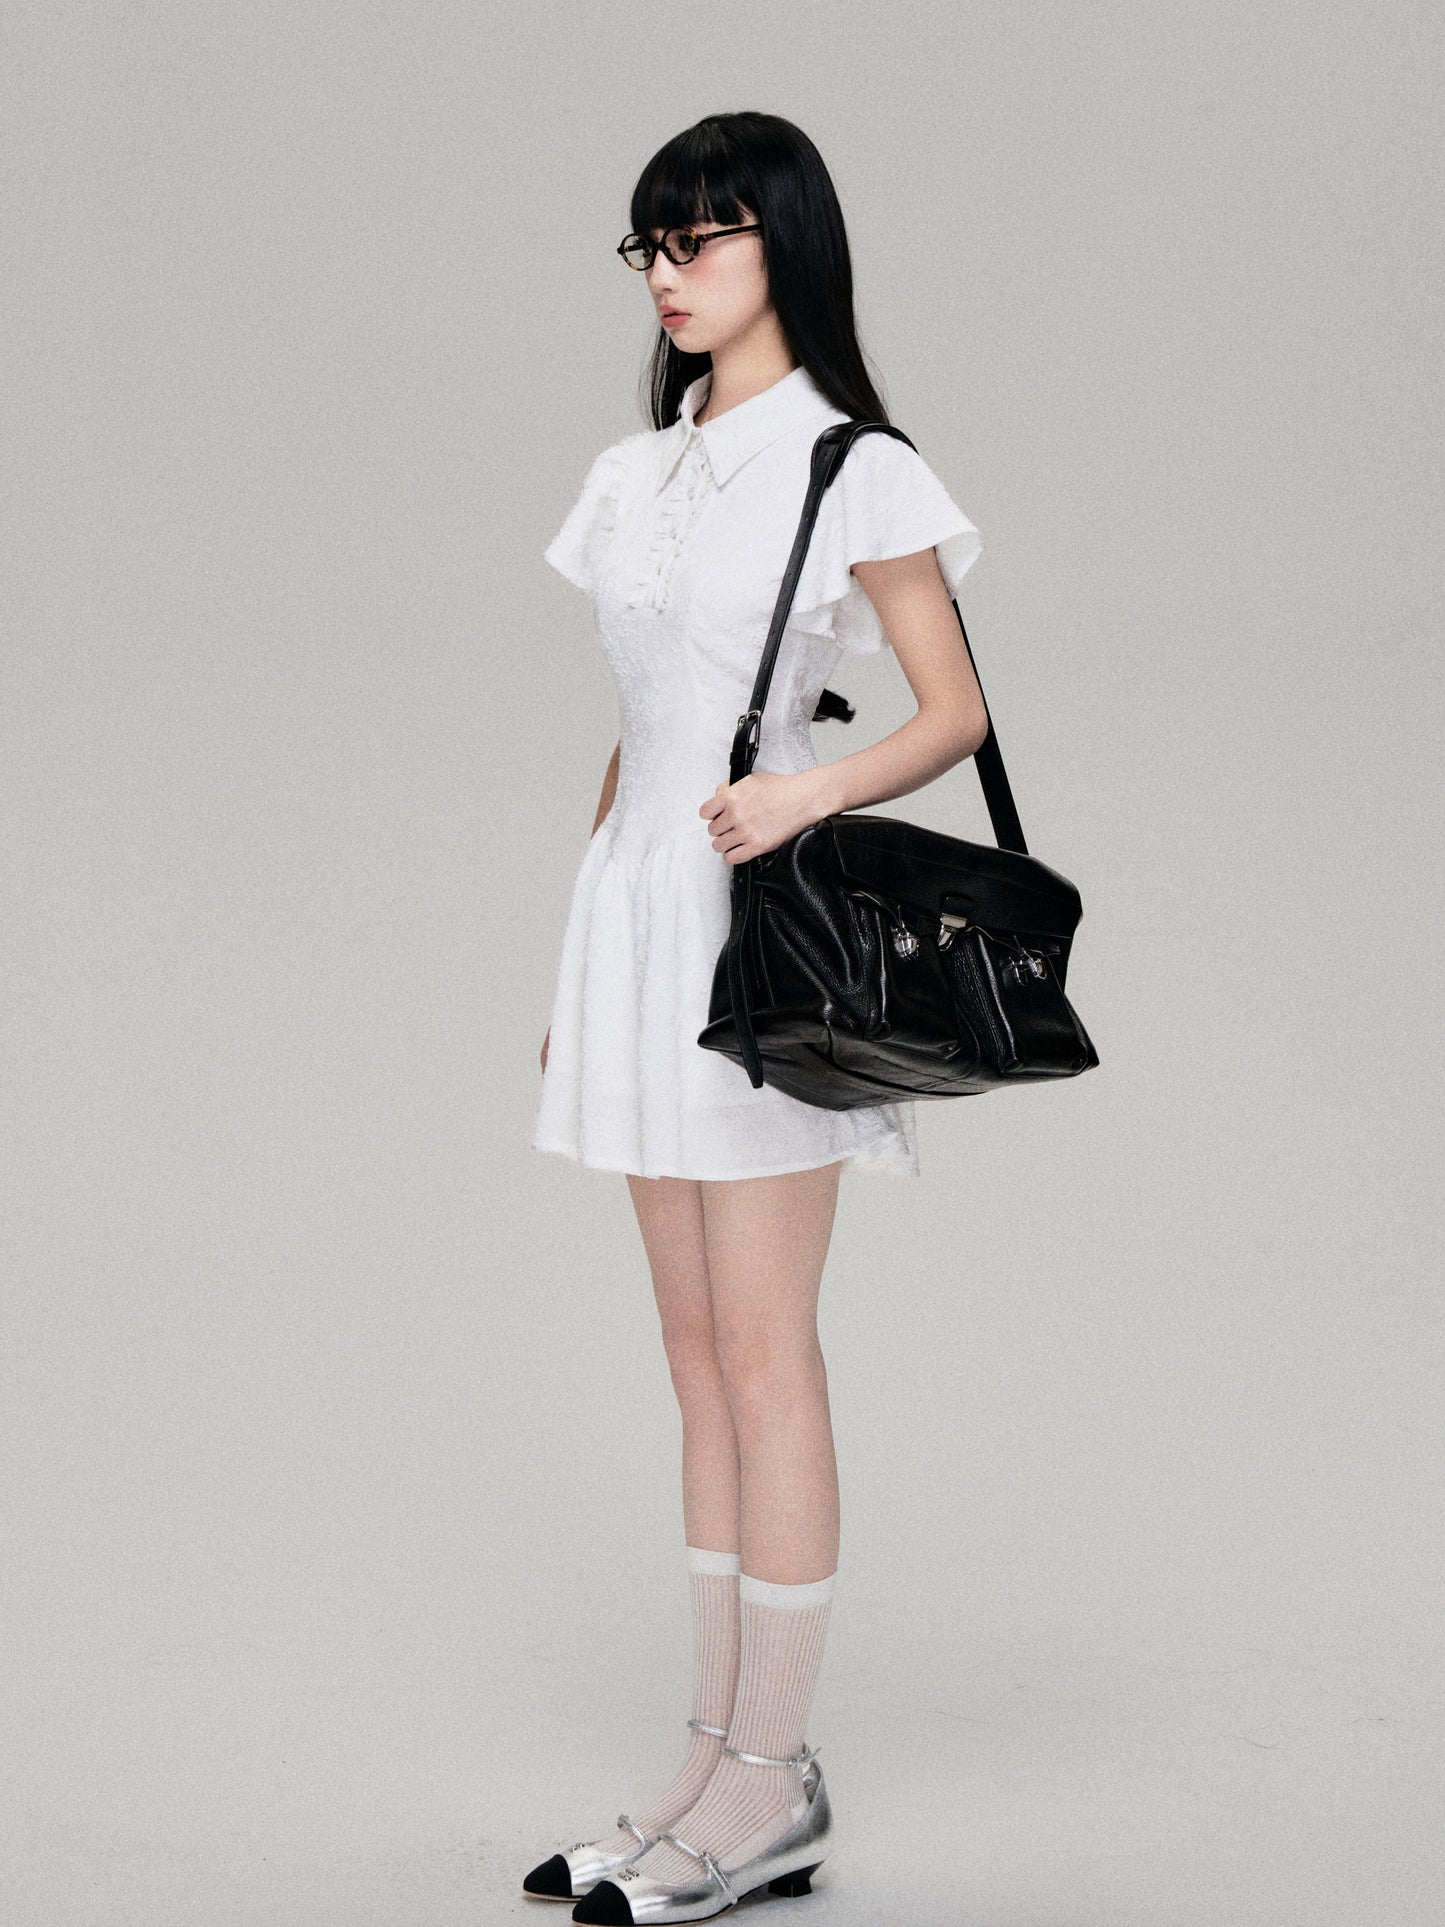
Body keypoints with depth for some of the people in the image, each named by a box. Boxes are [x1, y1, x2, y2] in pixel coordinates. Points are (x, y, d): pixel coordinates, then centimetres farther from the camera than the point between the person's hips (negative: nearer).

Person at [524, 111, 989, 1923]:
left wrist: (812, 791, -24)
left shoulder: (852, 472, -6)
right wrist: (577, 964, 16)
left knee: (763, 1358, -4)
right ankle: (725, 1763, 16)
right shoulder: (632, 478, 13)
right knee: (699, 1359, 9)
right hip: (639, 906, 7)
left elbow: (957, 712, -6)